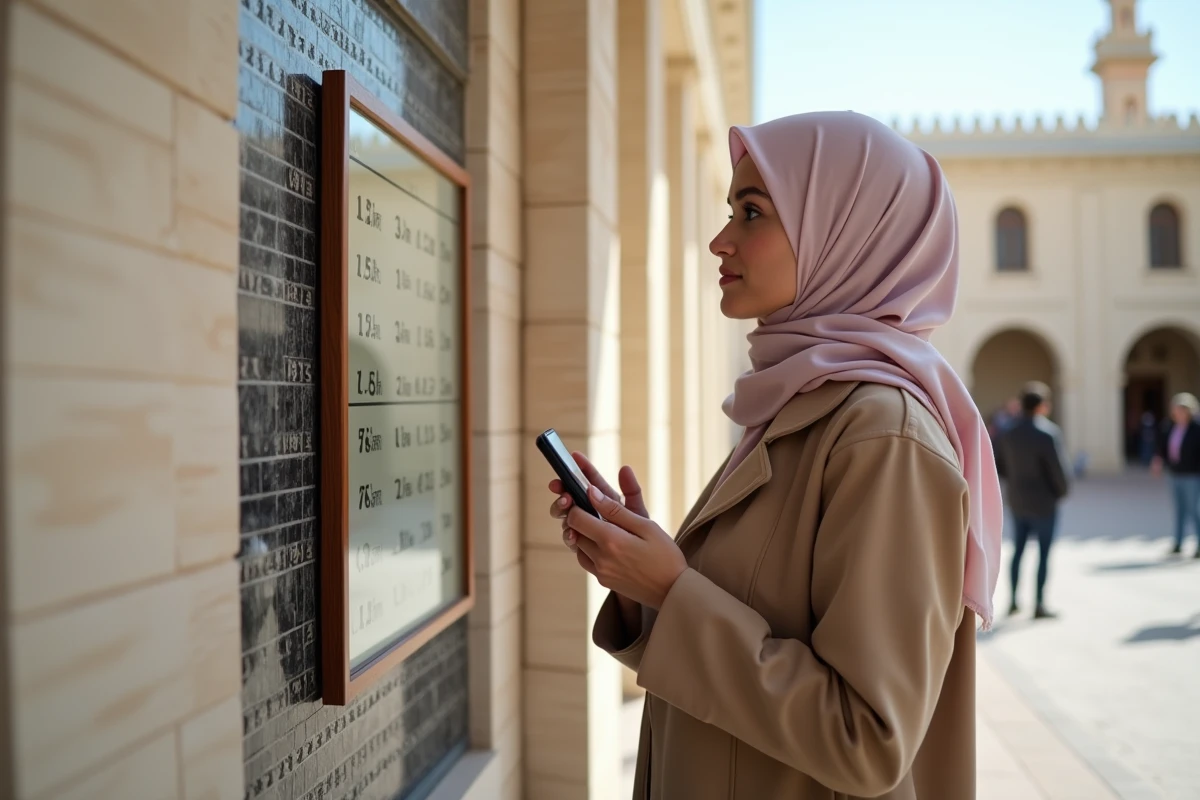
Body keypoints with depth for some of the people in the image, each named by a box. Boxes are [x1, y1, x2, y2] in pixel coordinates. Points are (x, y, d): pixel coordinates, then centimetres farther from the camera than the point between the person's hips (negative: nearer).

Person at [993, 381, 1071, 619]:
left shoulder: (1008, 433, 2)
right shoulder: (1049, 433, -18)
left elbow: (999, 465, 8)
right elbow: (1060, 468, -18)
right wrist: (1063, 491, 0)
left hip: (1017, 500, 6)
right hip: (1043, 502, -6)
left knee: (1018, 550, 15)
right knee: (1044, 553, 4)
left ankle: (1013, 601, 21)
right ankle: (1039, 605, 9)